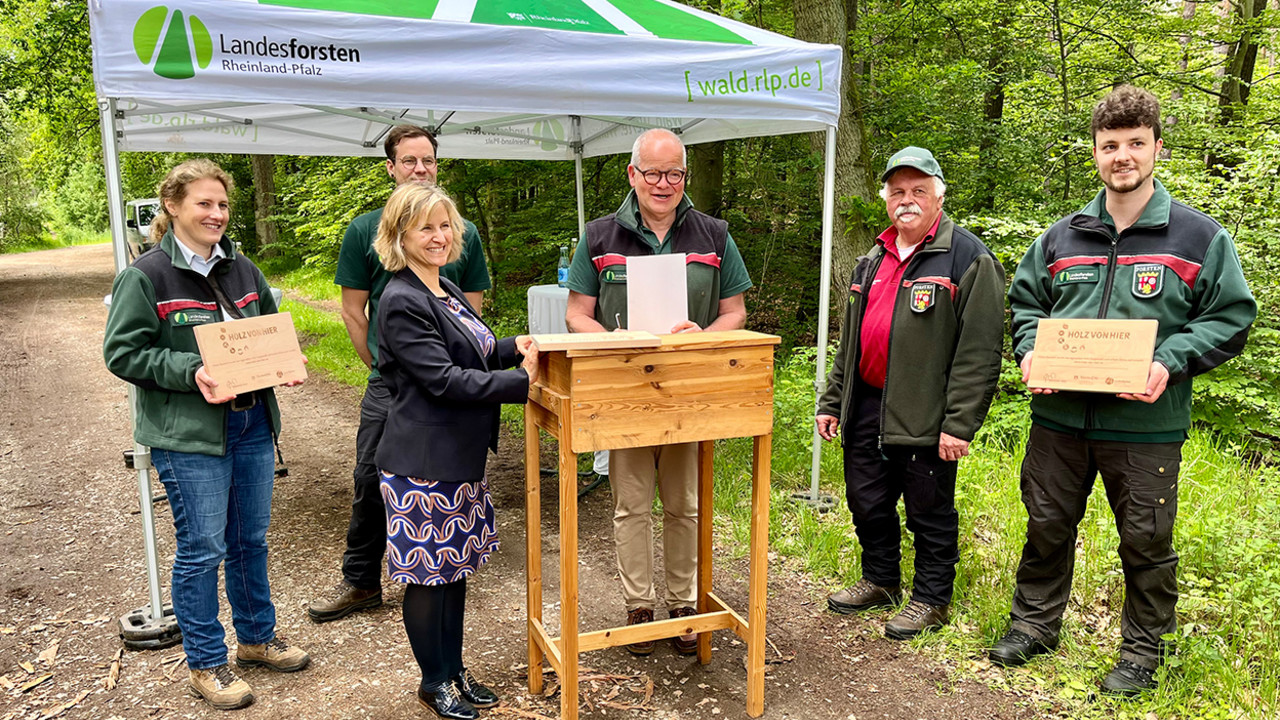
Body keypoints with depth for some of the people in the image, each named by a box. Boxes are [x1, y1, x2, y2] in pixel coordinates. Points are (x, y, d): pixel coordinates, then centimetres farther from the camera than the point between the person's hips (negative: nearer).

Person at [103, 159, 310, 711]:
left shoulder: (242, 269, 8)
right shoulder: (146, 276, -9)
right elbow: (122, 352, -10)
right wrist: (190, 372, -22)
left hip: (252, 424, 6)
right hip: (189, 435, -6)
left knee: (251, 539, 17)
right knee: (202, 549, 3)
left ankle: (257, 637, 35)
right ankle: (206, 664, 20)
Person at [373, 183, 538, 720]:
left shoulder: (446, 290, 11)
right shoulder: (402, 302, -17)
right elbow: (444, 379, -22)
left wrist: (513, 348, 2)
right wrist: (522, 381, -23)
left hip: (461, 456, 9)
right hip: (423, 463, -9)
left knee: (456, 565, 18)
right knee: (428, 572, 7)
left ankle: (455, 669, 34)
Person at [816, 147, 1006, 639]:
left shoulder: (968, 258, -9)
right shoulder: (872, 262, 15)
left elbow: (979, 351, -15)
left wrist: (960, 424, -20)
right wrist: (832, 402, 17)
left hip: (925, 417, -7)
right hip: (867, 409, 7)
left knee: (929, 512, 7)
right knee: (867, 502, 17)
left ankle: (931, 600, 24)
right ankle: (880, 581, 37)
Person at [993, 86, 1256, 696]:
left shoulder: (1200, 237, 1)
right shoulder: (1060, 237, 9)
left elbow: (1230, 318, -1)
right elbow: (1025, 301, 16)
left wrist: (1170, 363, -17)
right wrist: (1030, 351, -4)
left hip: (1146, 424, -2)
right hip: (1059, 417, 3)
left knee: (1145, 542, 9)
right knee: (1047, 527, 14)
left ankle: (1142, 650, 29)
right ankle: (1034, 623, 33)